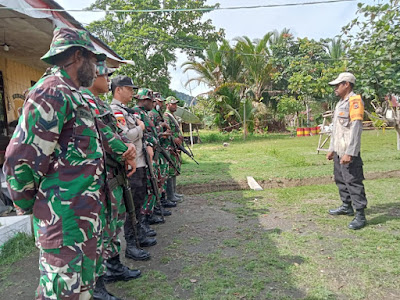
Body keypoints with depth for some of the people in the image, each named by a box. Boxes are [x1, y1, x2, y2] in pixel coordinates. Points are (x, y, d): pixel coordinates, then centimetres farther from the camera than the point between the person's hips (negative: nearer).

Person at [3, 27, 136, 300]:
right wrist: (29, 204, -7)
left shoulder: (71, 95, 17)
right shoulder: (52, 92, -16)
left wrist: (120, 154, 12)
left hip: (87, 215, 10)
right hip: (66, 219, -10)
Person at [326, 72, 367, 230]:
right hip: (338, 151, 10)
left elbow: (356, 128, -19)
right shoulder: (340, 103, 18)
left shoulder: (354, 100, -11)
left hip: (349, 152, -10)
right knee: (340, 179, 17)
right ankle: (346, 206, 32)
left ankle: (360, 215, 1)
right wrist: (332, 149, 20)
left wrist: (349, 152, -24)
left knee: (353, 182, -7)